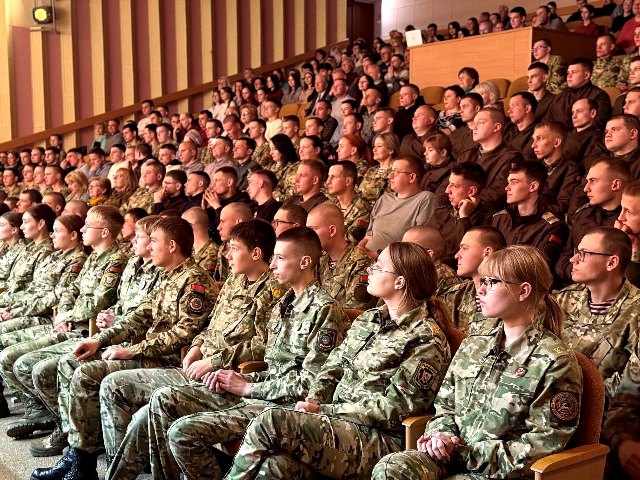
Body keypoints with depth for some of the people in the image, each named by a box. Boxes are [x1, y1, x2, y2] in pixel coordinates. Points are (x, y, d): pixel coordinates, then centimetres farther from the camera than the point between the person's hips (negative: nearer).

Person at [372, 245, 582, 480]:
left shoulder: (556, 361, -7)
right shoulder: (472, 346, 13)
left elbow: (545, 442, -11)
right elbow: (445, 406, 19)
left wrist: (467, 453, -13)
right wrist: (442, 436, -5)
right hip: (455, 455, 6)